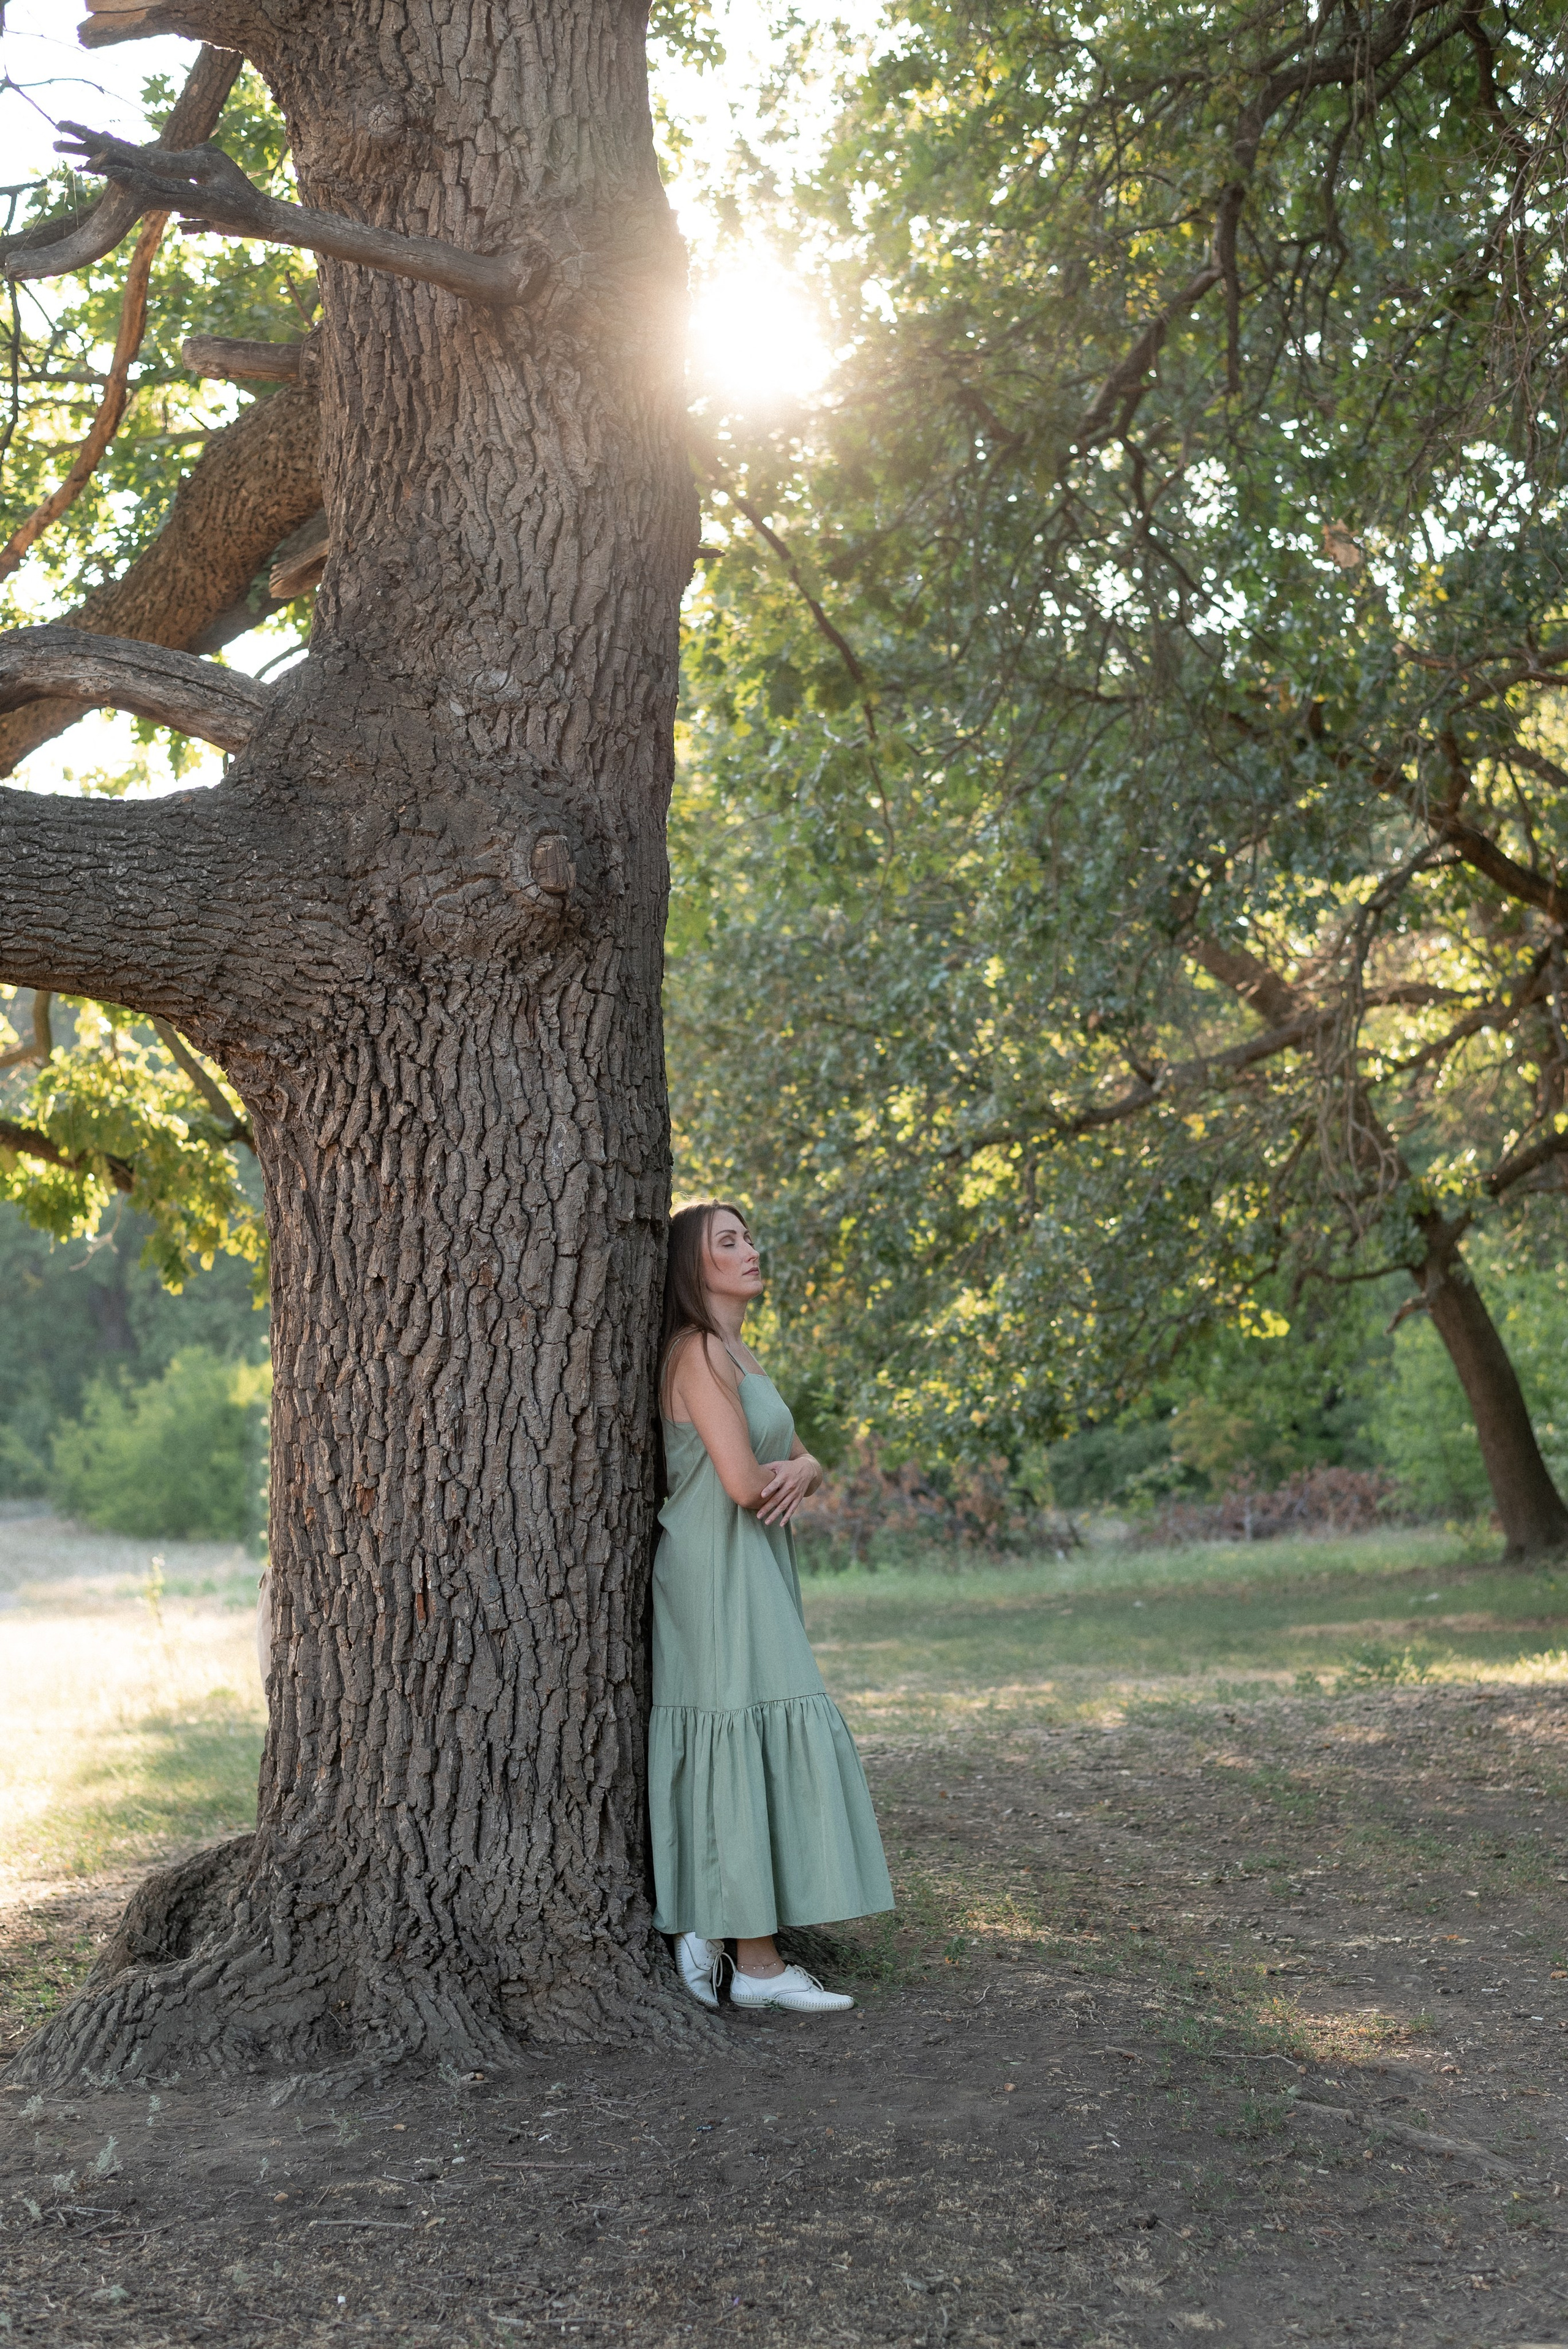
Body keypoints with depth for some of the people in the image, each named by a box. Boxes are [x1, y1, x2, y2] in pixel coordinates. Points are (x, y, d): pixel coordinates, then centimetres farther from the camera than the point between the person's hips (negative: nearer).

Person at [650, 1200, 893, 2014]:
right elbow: (741, 1481, -22)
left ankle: (703, 1928, 13)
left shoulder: (739, 1356, 17)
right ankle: (757, 1961, -6)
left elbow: (805, 1461, 18)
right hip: (718, 1571, -10)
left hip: (750, 1575, 10)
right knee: (747, 1739, -9)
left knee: (723, 1751, 9)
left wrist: (797, 1474, -6)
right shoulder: (698, 1353, -13)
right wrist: (778, 1474, 0)